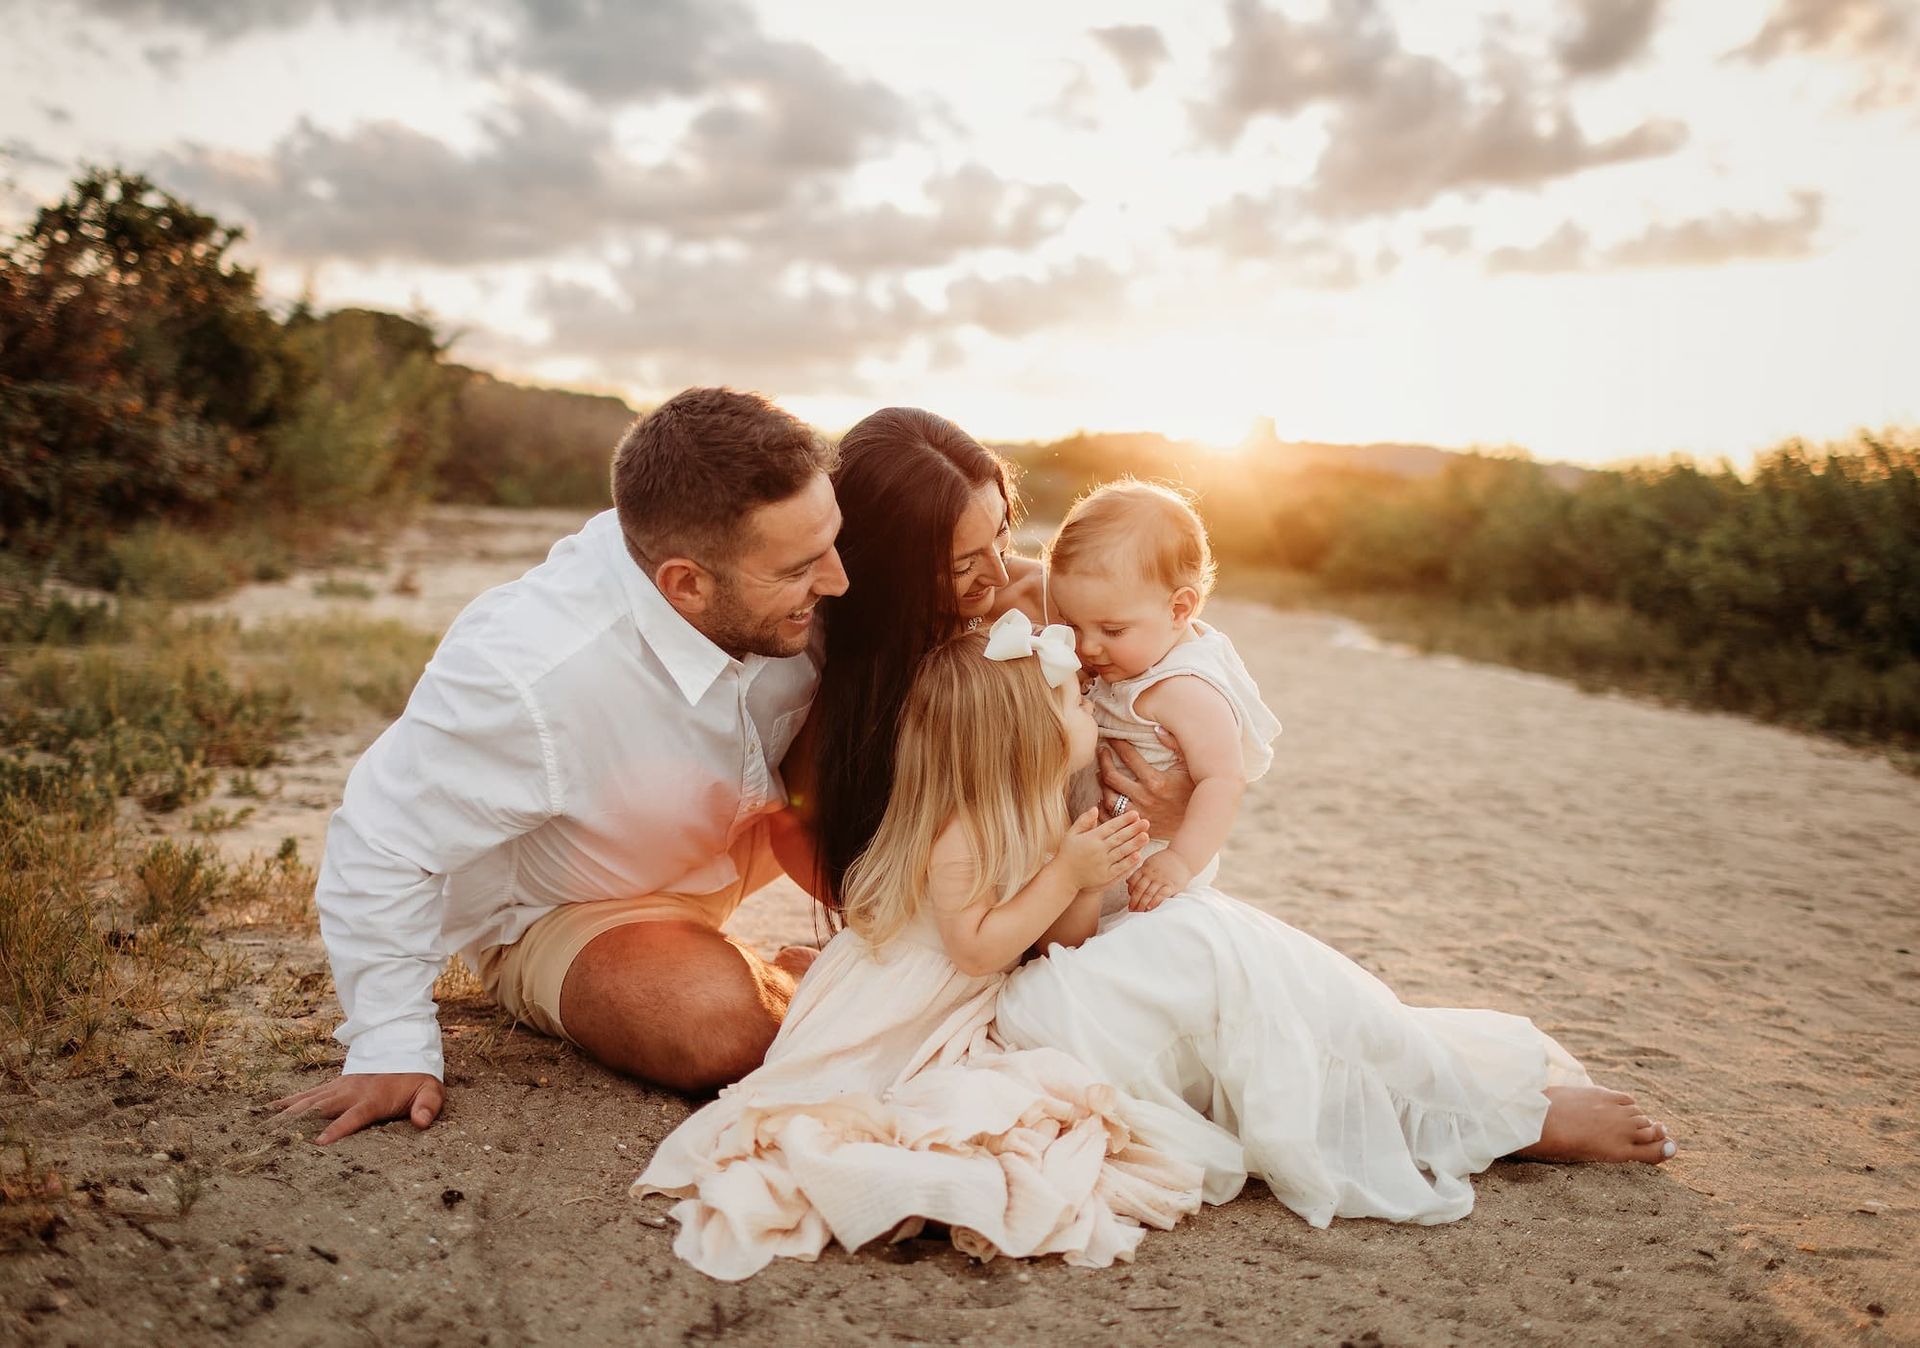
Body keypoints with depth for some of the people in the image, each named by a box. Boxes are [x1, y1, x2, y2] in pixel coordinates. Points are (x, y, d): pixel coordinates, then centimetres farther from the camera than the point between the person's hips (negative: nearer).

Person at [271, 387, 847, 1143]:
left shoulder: (785, 587, -24)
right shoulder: (528, 676, -40)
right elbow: (378, 847, -27)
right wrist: (392, 1048, -23)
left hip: (731, 834, 6)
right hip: (566, 911, -5)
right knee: (718, 1024, -34)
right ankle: (788, 991, 2)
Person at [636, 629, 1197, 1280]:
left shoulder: (1037, 817, 4)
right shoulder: (957, 834, -24)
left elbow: (1057, 940, 8)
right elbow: (975, 949, -28)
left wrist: (1092, 883, -12)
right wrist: (1065, 874, -26)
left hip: (967, 1020, 9)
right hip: (890, 1024, -9)